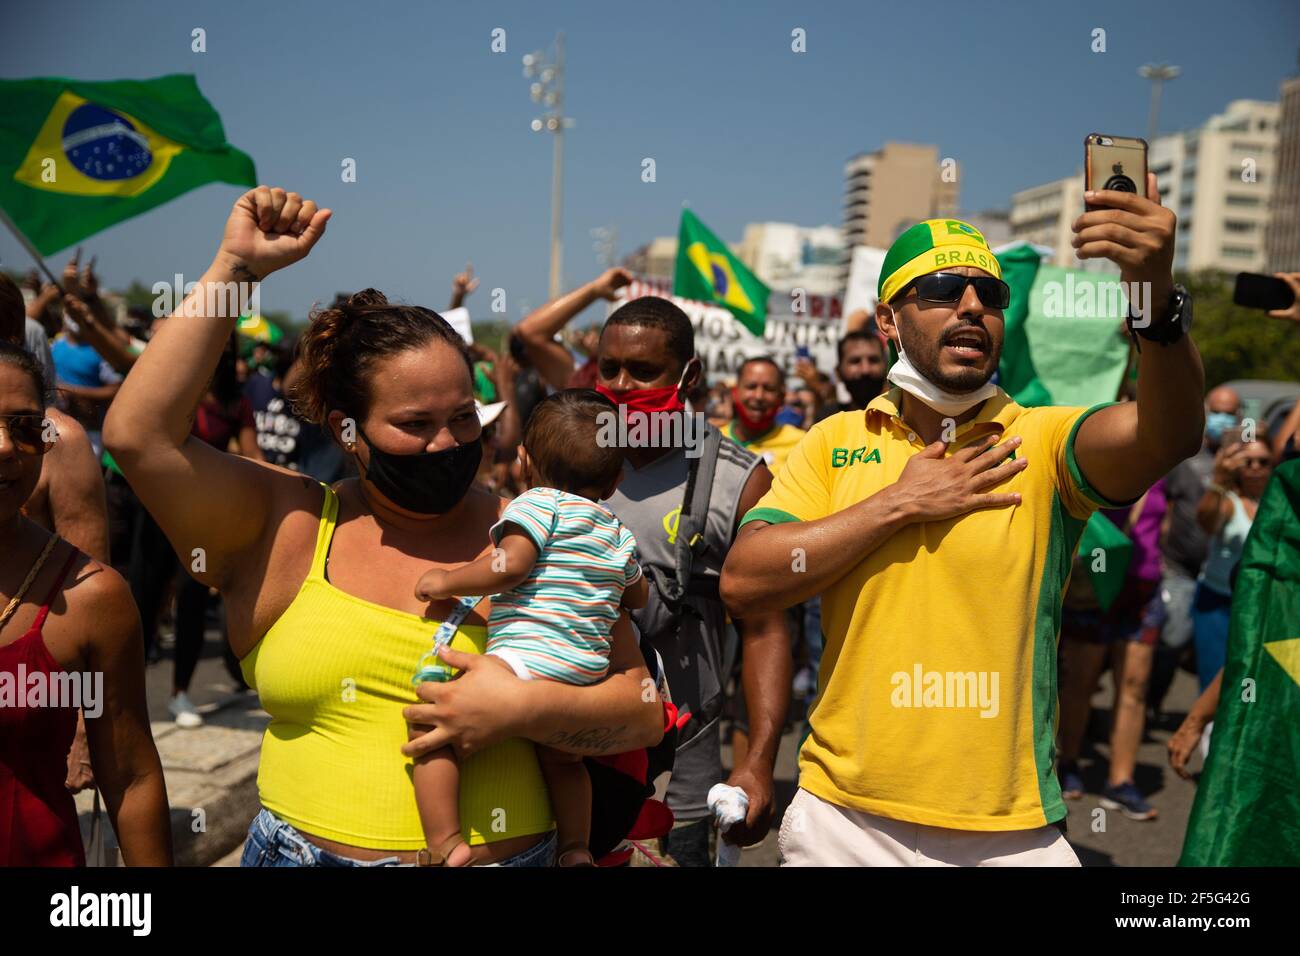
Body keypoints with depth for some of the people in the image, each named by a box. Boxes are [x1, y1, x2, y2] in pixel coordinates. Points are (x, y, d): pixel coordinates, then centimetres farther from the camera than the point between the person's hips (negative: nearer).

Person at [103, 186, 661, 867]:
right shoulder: (287, 530, -4)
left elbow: (645, 714, -6)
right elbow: (138, 434, -16)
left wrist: (525, 709, -23)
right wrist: (235, 268, -15)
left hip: (502, 852, 0)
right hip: (298, 848, 1)